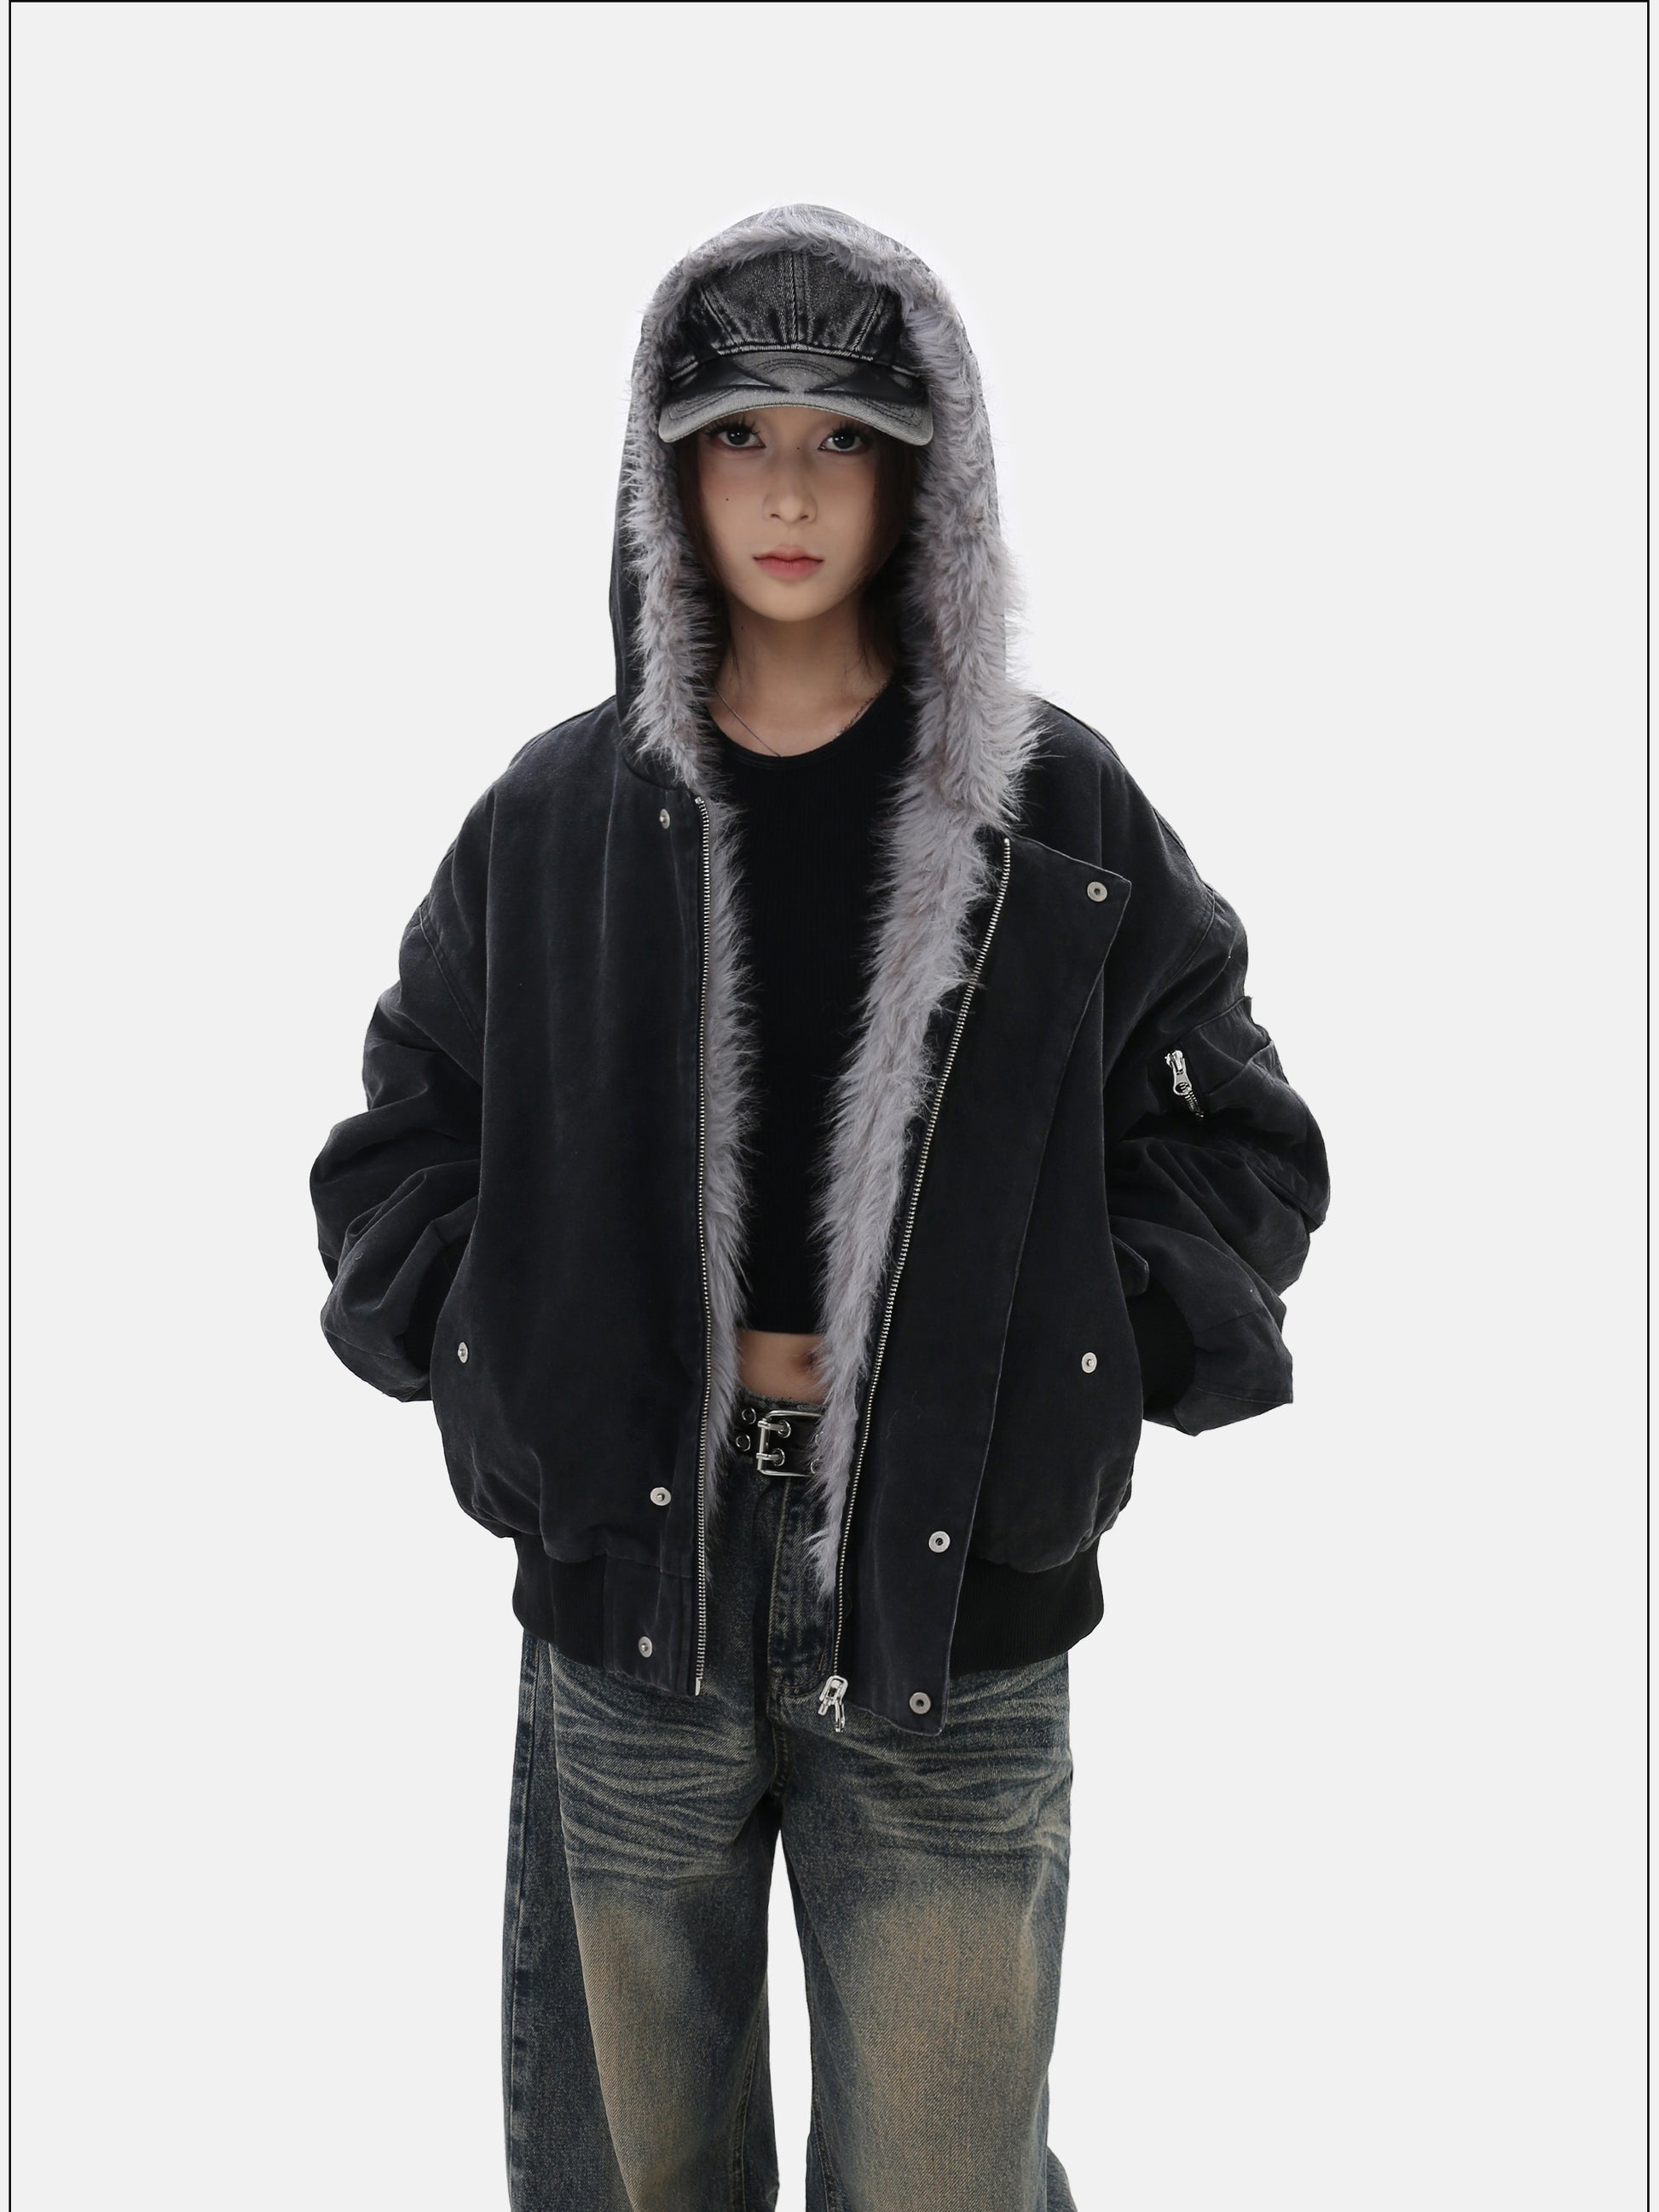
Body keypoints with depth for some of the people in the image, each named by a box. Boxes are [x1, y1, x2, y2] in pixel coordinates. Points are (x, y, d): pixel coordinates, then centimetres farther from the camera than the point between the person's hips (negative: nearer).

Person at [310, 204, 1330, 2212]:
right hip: (625, 1594, 1)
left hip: (953, 1601, -1)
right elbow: (396, 1158, 10)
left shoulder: (1061, 816, 1)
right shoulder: (553, 820, 3)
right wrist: (543, 1358, -6)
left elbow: (1239, 1145, 5)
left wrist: (1058, 1360, -8)